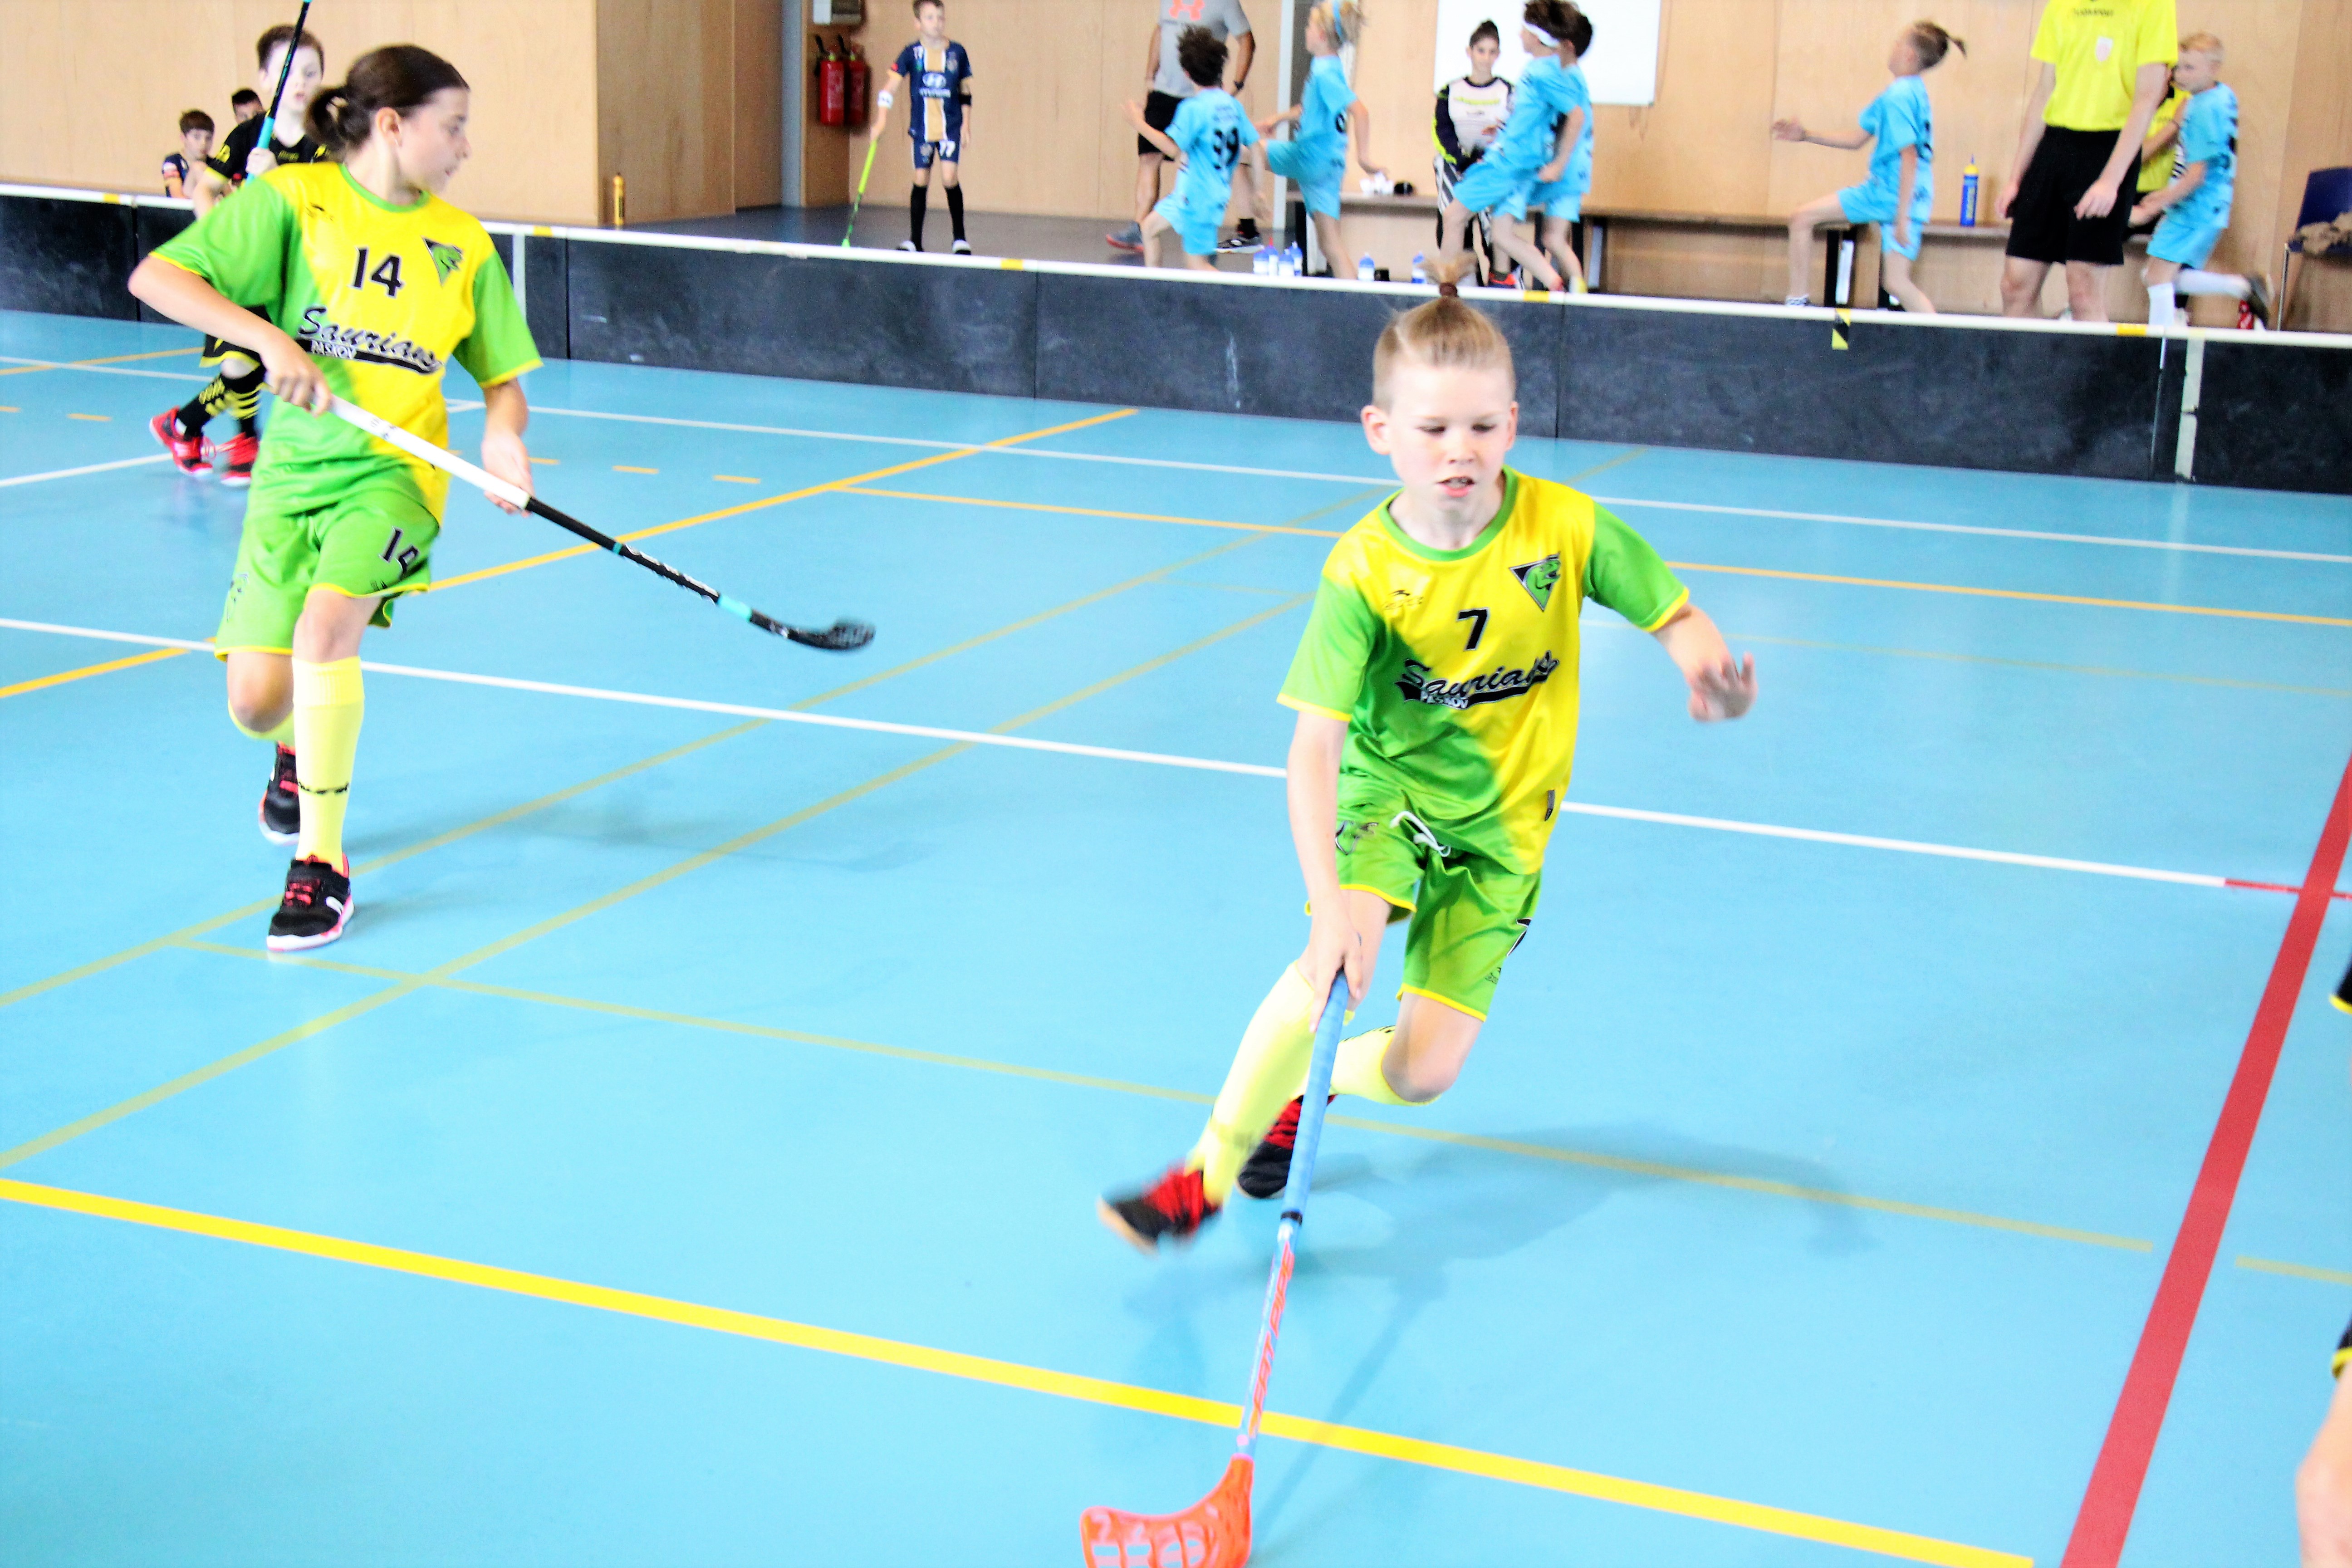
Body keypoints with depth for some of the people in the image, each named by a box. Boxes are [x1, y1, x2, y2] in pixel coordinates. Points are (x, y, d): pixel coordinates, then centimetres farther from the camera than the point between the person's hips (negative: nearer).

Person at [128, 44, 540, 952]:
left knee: (325, 625, -29)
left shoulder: (463, 245, 6)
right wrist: (269, 339, -21)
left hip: (393, 473, 0)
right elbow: (155, 278, -9)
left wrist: (502, 433, -11)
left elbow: (502, 374, 11)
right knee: (256, 701, -4)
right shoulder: (293, 199, -3)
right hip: (292, 470, 0)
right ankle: (298, 749, 37)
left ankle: (322, 860, -14)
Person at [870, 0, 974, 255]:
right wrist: (882, 119, -20)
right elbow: (891, 87, -10)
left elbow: (966, 92, 9)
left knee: (950, 177, -12)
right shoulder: (912, 54, -4)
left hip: (951, 127, -1)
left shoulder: (957, 53, 0)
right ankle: (915, 240, 15)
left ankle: (960, 239, -1)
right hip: (921, 128, 1)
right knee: (921, 181, 6)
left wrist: (966, 124, 6)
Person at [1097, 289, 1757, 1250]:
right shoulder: (1365, 571, -18)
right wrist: (1331, 897, -37)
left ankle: (1307, 1088, 27)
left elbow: (1676, 616, -2)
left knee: (1422, 1071, -9)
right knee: (1341, 956, -31)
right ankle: (1207, 1173, -15)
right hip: (1391, 785, -1)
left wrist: (1706, 666, -28)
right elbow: (1314, 747, -24)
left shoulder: (1566, 527, -14)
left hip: (1504, 823, 1)